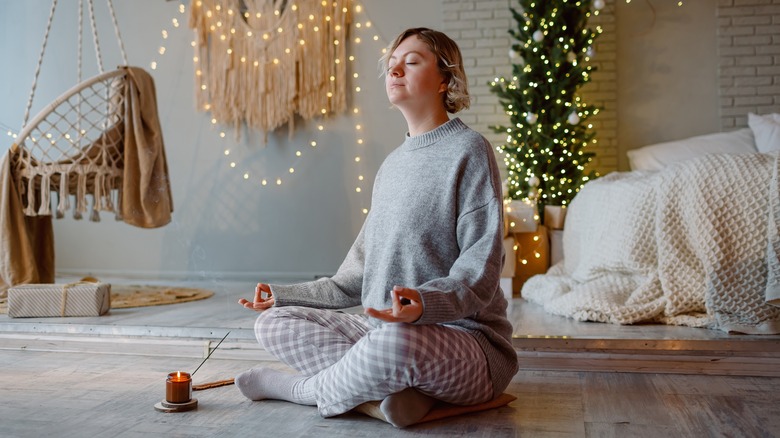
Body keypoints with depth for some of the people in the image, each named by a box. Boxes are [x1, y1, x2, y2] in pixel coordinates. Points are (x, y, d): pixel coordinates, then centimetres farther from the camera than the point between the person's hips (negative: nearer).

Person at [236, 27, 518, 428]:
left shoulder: (467, 150, -8)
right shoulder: (392, 164, 14)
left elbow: (481, 268, -17)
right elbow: (357, 279, 18)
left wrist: (426, 303, -36)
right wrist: (284, 295, 17)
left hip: (464, 336, -7)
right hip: (382, 329, 7)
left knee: (394, 341, -39)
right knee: (273, 323, -1)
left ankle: (302, 388, -8)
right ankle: (398, 387, -14)